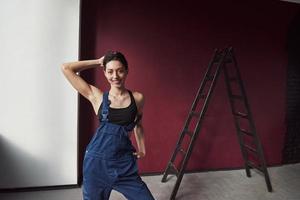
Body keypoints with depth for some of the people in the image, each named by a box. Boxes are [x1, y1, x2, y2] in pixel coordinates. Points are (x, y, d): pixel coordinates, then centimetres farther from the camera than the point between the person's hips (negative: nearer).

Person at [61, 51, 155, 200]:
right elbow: (66, 68, -4)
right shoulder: (97, 96, -3)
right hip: (97, 161, -1)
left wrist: (142, 149, 13)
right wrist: (98, 62, 0)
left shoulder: (138, 98, 1)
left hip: (125, 162, 1)